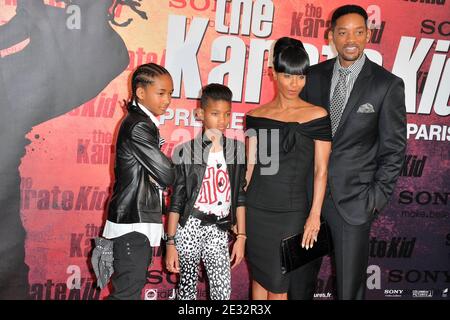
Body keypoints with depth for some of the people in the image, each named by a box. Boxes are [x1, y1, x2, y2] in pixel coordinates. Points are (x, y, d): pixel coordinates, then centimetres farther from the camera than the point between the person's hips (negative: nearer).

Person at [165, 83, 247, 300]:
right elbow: (176, 200, -1)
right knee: (187, 288, 8)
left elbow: (240, 196, 8)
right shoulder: (186, 151, -3)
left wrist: (241, 236, 5)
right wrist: (170, 243, -4)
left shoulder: (237, 150, 5)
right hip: (189, 228, -2)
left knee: (223, 293, -4)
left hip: (219, 232, 2)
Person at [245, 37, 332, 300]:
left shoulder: (317, 115, -3)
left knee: (277, 284, 3)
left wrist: (315, 215, -7)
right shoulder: (256, 116, 4)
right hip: (256, 208, 3)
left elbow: (321, 170, -3)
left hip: (291, 212, -2)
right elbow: (249, 165, 7)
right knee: (259, 278, 12)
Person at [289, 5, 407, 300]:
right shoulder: (314, 75, 3)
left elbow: (394, 148, -4)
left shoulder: (388, 85, -7)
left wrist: (378, 197, -7)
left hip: (354, 198, -3)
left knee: (350, 284, 8)